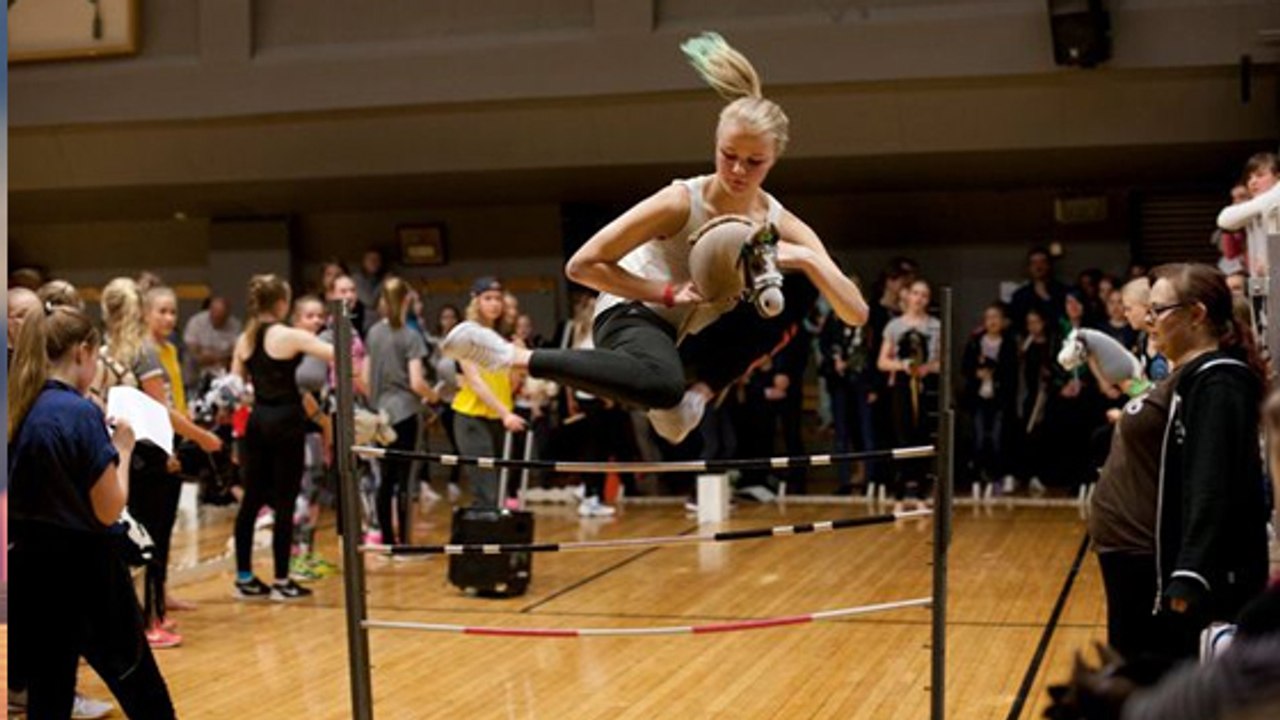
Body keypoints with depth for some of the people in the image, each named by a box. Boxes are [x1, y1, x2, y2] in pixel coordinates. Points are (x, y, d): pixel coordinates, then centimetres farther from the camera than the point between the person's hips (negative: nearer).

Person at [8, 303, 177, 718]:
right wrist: (122, 450, -1)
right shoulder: (81, 413, -16)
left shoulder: (19, 413, 4)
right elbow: (108, 510, -13)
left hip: (32, 568, 7)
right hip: (83, 570, -7)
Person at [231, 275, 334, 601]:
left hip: (257, 421, 6)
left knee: (252, 500, 11)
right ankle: (281, 581, 5)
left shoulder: (244, 340, 7)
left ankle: (244, 578, 16)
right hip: (285, 421, -6)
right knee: (284, 502, 0)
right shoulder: (290, 336, -11)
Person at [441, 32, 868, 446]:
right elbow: (582, 265, -19)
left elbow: (856, 313, -13)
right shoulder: (681, 203, -21)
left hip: (698, 341, 7)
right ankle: (508, 356, -36)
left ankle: (702, 393, -1)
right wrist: (666, 292, -26)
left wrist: (808, 260, -31)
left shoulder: (782, 227, -9)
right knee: (662, 385, -42)